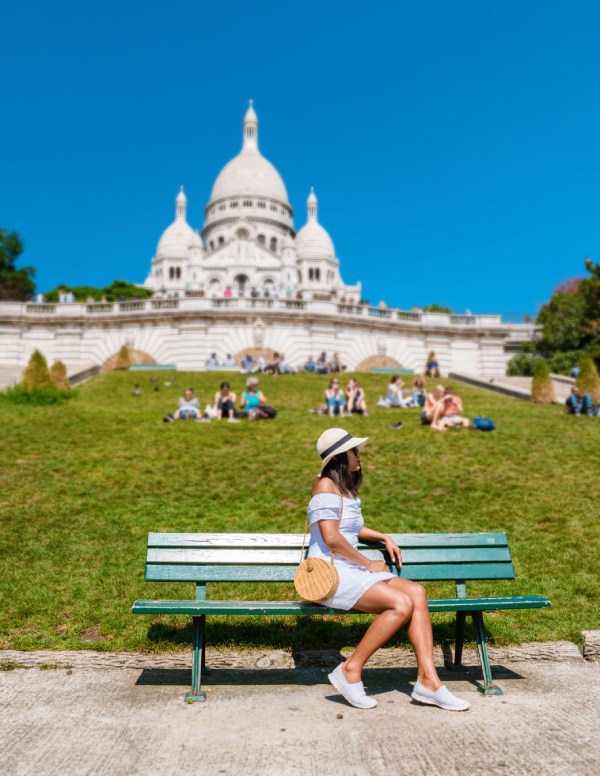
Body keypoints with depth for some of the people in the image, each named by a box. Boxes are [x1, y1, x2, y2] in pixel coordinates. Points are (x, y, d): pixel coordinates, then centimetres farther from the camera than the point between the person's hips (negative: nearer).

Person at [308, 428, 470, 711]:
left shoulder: (346, 486, 18)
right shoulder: (326, 485, -11)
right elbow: (331, 537, -20)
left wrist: (384, 538, 18)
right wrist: (368, 563, -11)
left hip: (352, 571, 9)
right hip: (330, 574, -9)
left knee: (416, 592, -11)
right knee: (402, 603, -25)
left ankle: (428, 681, -11)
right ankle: (351, 671, -12)